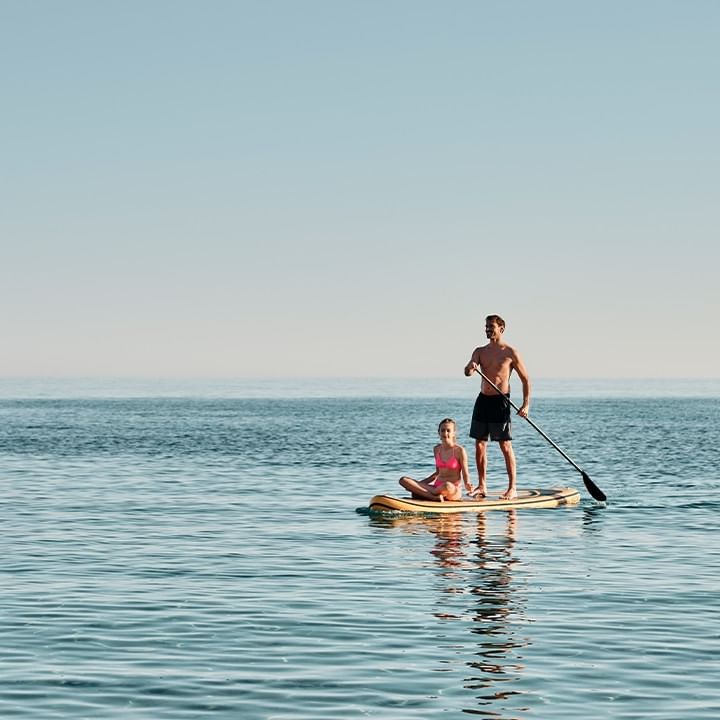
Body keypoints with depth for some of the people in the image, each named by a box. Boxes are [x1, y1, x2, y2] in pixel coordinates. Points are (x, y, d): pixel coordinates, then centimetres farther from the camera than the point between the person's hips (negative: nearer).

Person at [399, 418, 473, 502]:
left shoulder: (459, 451, -6)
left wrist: (467, 485, -23)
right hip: (437, 487, 5)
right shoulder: (437, 449, 11)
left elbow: (465, 474, -2)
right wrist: (418, 484, 17)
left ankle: (422, 493, -14)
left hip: (454, 490, -5)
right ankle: (435, 497, -30)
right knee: (404, 480, -14)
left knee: (447, 486, -45)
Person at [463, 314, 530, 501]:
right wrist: (471, 368, -29)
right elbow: (467, 372, -5)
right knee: (480, 444, 6)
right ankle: (482, 486, 14)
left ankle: (512, 488, -2)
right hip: (482, 400, 5)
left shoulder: (510, 353, -3)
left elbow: (525, 379, 1)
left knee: (505, 445, -5)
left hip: (500, 401, -5)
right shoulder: (480, 351, 11)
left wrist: (526, 405, -7)